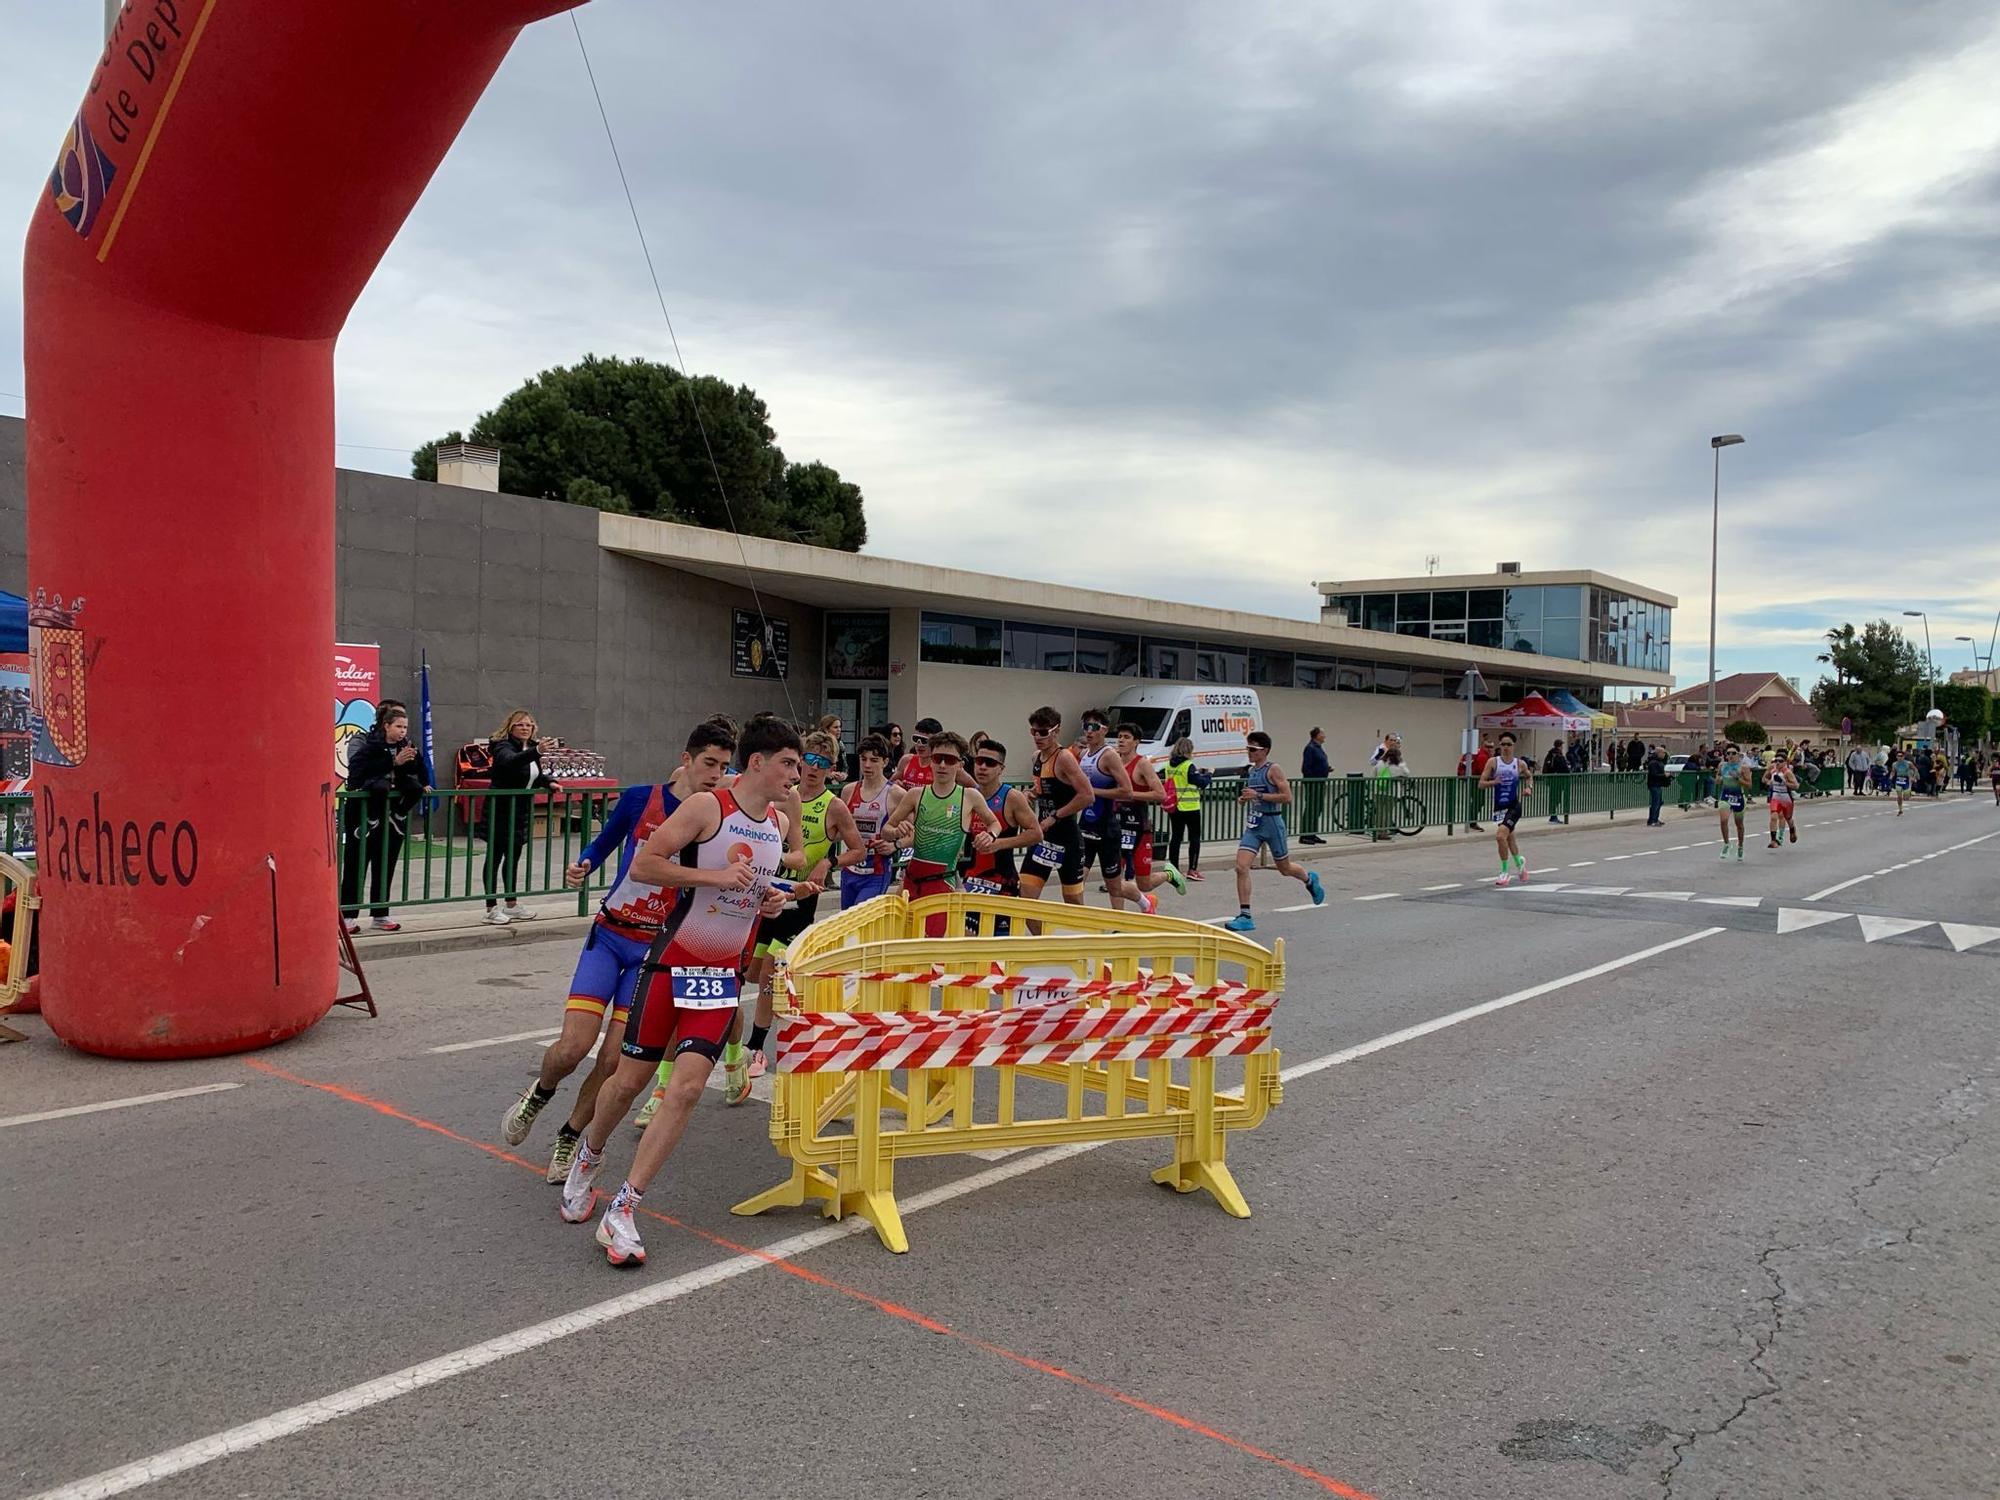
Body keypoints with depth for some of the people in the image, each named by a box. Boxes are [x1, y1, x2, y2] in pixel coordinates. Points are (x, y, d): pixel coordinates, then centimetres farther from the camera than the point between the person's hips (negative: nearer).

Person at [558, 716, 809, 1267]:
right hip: (672, 960, -4)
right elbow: (642, 865, -17)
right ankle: (588, 1157, 39)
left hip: (724, 972, 4)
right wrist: (715, 877, -24)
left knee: (687, 1087, -9)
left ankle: (621, 1212, -2)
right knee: (629, 1078, 7)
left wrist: (771, 901, 3)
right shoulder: (706, 807, -14)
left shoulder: (778, 824, 7)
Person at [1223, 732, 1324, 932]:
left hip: (1271, 822, -6)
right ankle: (1245, 916, -7)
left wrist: (1258, 795, -21)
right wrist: (1244, 799, 5)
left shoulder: (1273, 770, -11)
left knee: (1284, 868, 12)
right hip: (1253, 825, 6)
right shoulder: (1251, 770, 11)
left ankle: (1309, 879, 47)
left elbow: (1287, 797, -18)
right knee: (1241, 867, -10)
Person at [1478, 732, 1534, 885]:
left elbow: (1529, 776, 22)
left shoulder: (1520, 763, 0)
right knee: (1509, 838, 17)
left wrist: (1529, 788, 4)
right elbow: (1481, 784, -4)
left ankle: (1505, 871, -5)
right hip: (1499, 807, 2)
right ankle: (1519, 862, 46)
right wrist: (1493, 782, -22)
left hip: (1514, 806, -2)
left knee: (1500, 836, -20)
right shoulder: (1493, 762, -3)